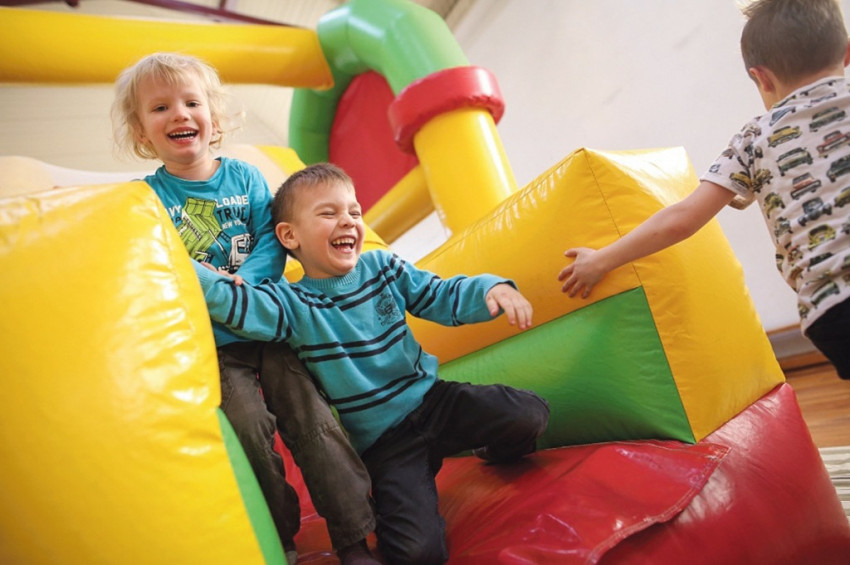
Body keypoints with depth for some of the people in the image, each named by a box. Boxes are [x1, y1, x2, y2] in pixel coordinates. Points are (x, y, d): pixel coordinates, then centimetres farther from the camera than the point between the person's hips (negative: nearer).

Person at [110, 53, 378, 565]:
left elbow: (271, 242, -4)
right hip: (208, 342, 0)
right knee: (248, 427, -12)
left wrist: (244, 281, -22)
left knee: (310, 414, -7)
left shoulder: (244, 177, 3)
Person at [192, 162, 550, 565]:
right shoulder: (292, 305, -9)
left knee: (529, 414, -14)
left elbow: (443, 295, 5)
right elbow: (229, 301, -24)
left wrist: (492, 290, -12)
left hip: (433, 399, 4)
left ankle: (495, 451, 23)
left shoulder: (383, 267, 2)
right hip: (383, 444, -3)